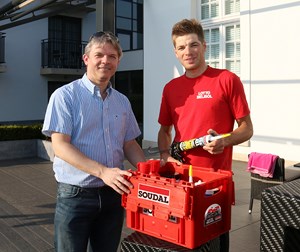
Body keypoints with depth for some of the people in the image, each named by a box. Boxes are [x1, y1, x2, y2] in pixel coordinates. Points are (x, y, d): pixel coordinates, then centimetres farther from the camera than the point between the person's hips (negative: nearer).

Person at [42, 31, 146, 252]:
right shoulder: (65, 96, -7)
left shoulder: (122, 101, 10)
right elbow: (60, 145, -15)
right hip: (76, 194, -5)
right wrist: (102, 172, -25)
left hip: (113, 193, 5)